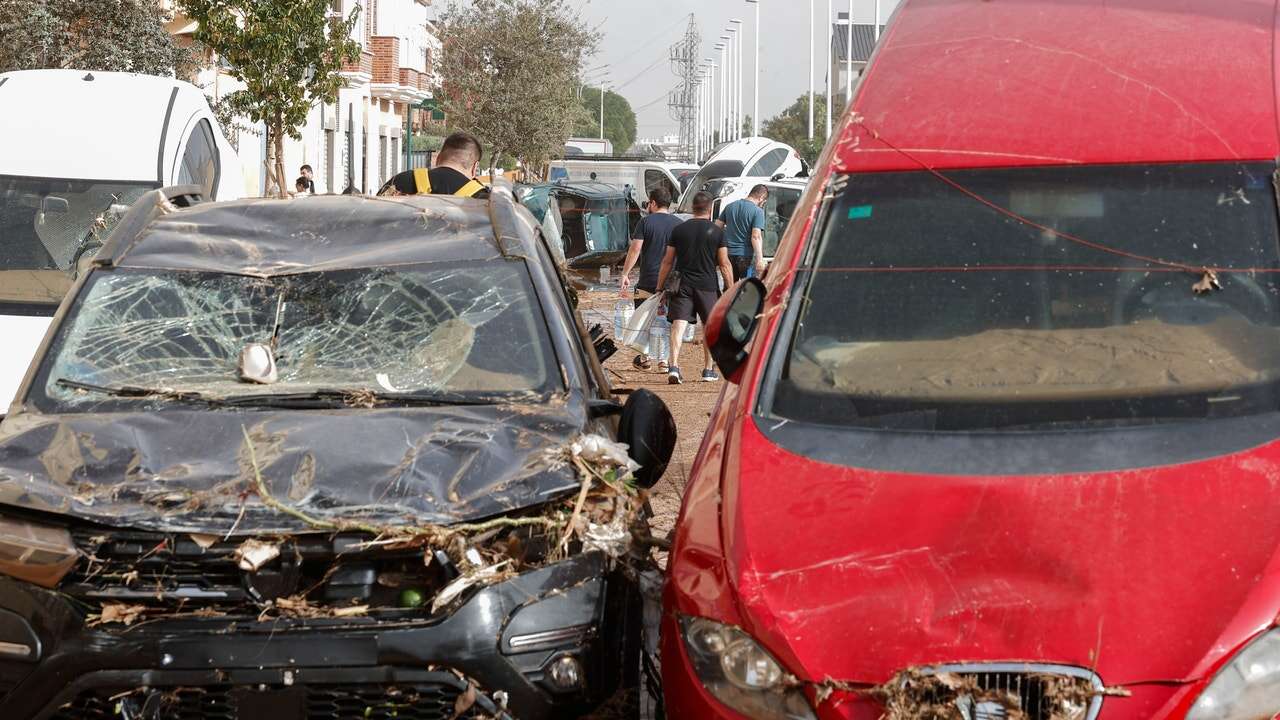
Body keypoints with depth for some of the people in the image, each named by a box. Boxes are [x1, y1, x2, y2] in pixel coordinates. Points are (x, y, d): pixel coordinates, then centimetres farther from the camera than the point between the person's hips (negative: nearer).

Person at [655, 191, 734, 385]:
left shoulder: (679, 230, 6)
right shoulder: (717, 231, 0)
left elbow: (667, 262, 7)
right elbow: (724, 264, -1)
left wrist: (660, 287, 13)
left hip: (681, 284, 1)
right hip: (707, 286, -1)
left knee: (678, 325, -5)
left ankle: (673, 366, -21)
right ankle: (708, 370, 19)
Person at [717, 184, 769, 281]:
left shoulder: (730, 206, 10)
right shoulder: (758, 212, -10)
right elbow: (756, 236, -19)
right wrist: (760, 260, -21)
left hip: (729, 254, 6)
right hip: (745, 255, -5)